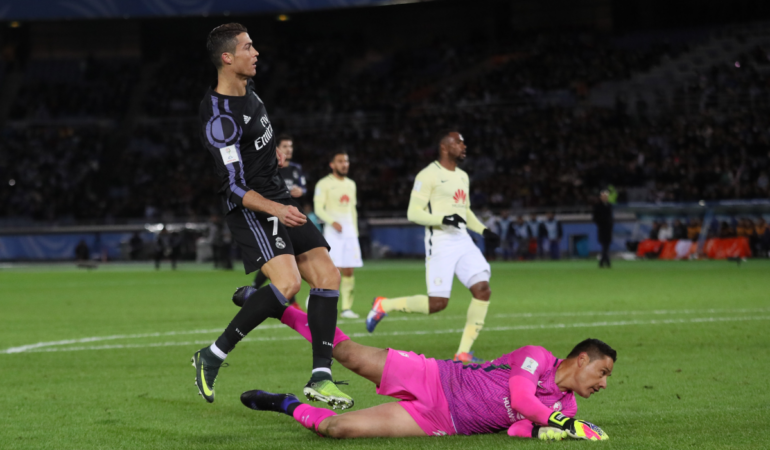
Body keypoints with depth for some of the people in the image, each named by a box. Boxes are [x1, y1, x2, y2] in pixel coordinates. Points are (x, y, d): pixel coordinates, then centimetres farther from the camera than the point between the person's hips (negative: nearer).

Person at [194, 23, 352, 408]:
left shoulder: (247, 88, 8)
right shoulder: (220, 119, -21)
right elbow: (235, 187, -23)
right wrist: (276, 209, -34)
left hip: (279, 202, 10)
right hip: (250, 208, -10)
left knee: (327, 277, -2)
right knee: (287, 282, -27)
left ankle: (320, 378, -3)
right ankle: (212, 357, -15)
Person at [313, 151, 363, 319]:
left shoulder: (351, 184, 18)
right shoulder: (324, 184, -2)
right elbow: (318, 209, -9)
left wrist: (355, 232, 16)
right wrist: (332, 222, -24)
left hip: (350, 231, 6)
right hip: (333, 231, -6)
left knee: (349, 271, 0)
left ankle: (346, 308, 4)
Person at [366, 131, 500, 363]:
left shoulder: (462, 176, 18)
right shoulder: (428, 175, -8)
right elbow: (413, 213, -12)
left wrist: (483, 230, 16)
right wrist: (443, 218, -25)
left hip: (463, 241, 8)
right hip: (440, 242, -8)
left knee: (483, 290, -10)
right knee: (437, 303, -11)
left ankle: (463, 352, -3)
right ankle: (384, 305, 12)